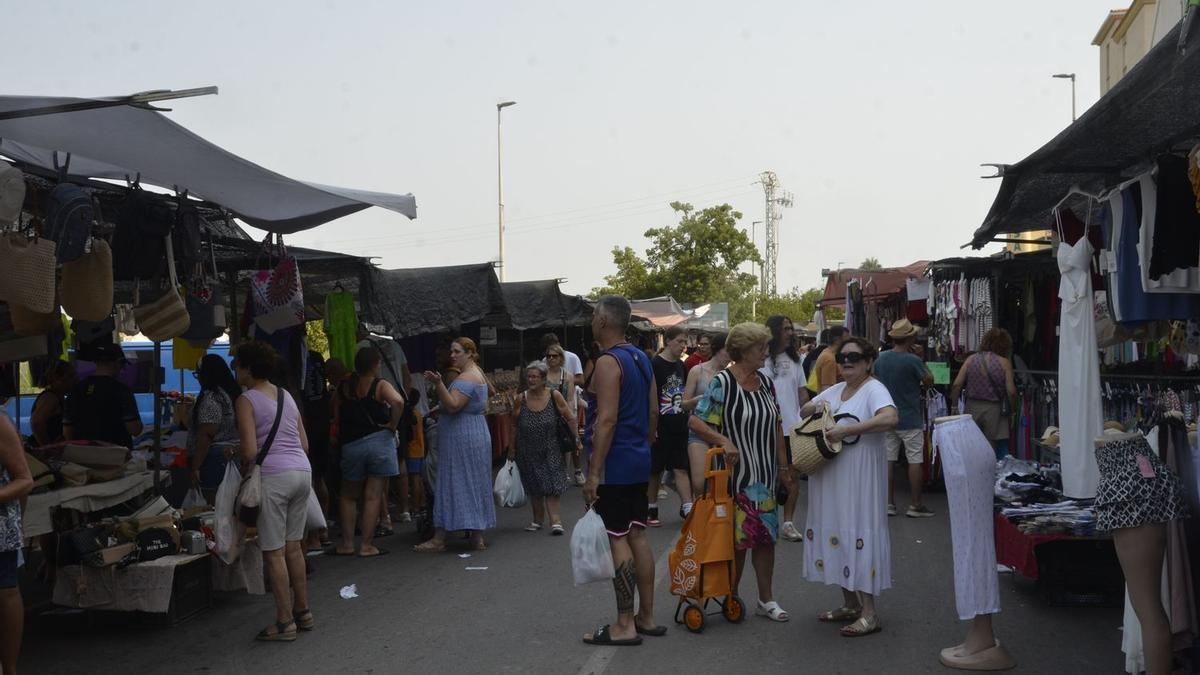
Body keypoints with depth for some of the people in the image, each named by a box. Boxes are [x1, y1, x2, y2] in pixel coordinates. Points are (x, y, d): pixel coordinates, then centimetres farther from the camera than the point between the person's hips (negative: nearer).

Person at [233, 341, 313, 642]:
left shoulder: (246, 400, -6)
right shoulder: (286, 395, 15)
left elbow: (250, 450, -14)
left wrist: (242, 471, 3)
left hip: (273, 474, -7)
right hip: (302, 471, 7)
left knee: (273, 552, 0)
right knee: (293, 546, 16)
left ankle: (285, 622, 3)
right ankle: (303, 611, 23)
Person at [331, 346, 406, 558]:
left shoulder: (344, 387, 8)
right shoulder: (380, 385, -7)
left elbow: (336, 413, 14)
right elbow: (398, 401, -24)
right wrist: (393, 425, -12)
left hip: (350, 444, 4)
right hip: (379, 442, -3)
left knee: (349, 495, 17)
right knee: (373, 496, 1)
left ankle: (347, 544, 16)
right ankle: (367, 545, 2)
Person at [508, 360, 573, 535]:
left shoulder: (554, 396, -8)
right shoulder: (521, 399, -4)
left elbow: (570, 418, -1)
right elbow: (514, 426, 6)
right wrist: (512, 449, 8)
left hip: (550, 449, -2)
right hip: (528, 451, 2)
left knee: (551, 485, -9)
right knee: (534, 487, 12)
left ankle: (555, 519, -9)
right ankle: (537, 519, 26)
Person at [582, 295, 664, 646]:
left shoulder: (608, 362, -16)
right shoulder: (641, 358, 12)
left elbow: (607, 420, -22)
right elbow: (653, 411, 16)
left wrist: (593, 473, -21)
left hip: (613, 464, -9)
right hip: (638, 461, 9)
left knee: (617, 539, -5)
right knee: (637, 535, 13)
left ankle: (624, 626, 0)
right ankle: (647, 617, 20)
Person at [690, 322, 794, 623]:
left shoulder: (765, 382, 8)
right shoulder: (722, 383, -12)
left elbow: (776, 427, 13)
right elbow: (696, 421, -15)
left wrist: (783, 467, 12)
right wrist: (724, 441, -27)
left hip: (765, 474, 6)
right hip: (736, 474, -6)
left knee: (766, 535, 9)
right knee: (738, 536, 1)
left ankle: (766, 599, 20)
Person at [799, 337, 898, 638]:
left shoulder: (873, 389, -10)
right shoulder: (835, 390, 14)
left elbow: (890, 418, -29)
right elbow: (803, 411, 23)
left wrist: (846, 430, -28)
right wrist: (816, 407, -1)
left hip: (859, 475, -8)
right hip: (831, 474, 8)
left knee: (858, 532, -7)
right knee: (836, 531, 12)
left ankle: (869, 613, -1)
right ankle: (850, 604, 24)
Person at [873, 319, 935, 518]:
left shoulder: (880, 359, 3)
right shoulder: (912, 360, -15)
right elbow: (929, 380, -4)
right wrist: (920, 358, 2)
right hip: (910, 418, -6)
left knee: (888, 460, 8)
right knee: (915, 461, 2)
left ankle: (888, 503, 11)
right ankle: (915, 505, 4)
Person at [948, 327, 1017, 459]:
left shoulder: (971, 359, 3)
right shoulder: (1004, 363, -5)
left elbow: (956, 385, -3)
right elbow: (1011, 392, -10)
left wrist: (954, 406, 6)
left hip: (972, 409, 2)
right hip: (994, 410, -2)